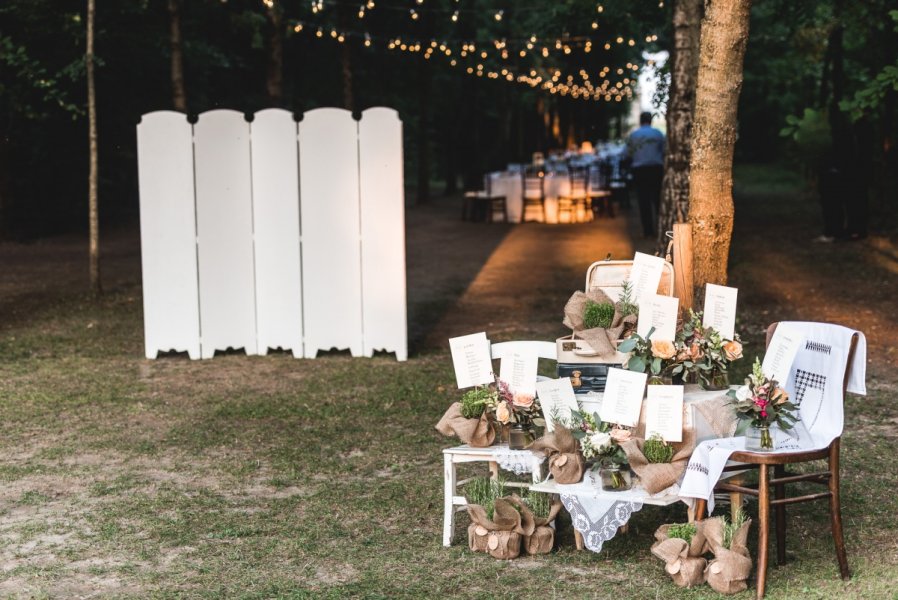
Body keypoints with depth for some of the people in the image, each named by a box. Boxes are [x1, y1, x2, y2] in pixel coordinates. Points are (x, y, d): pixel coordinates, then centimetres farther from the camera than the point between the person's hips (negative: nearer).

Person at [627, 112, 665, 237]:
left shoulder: (633, 135, 1)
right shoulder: (658, 134, 2)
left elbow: (629, 155, 3)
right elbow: (664, 152, 2)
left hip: (639, 170, 0)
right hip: (657, 168, 1)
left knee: (644, 201, 1)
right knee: (658, 199, 7)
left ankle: (648, 231, -1)